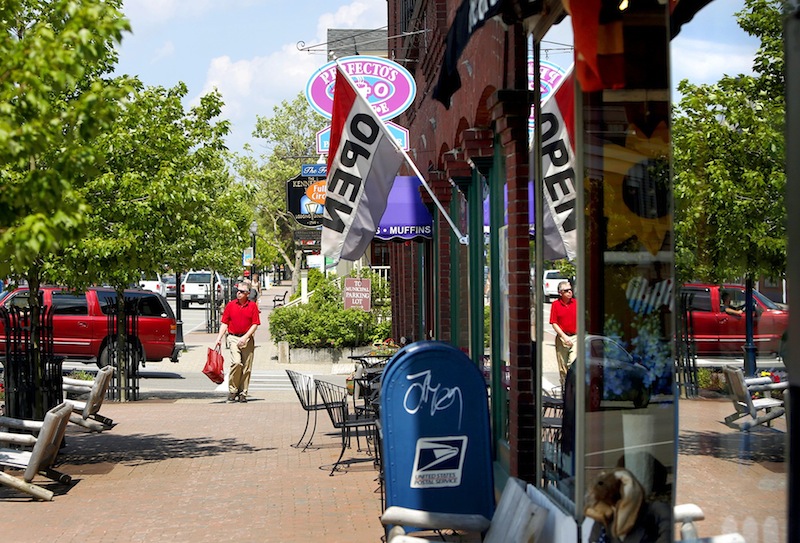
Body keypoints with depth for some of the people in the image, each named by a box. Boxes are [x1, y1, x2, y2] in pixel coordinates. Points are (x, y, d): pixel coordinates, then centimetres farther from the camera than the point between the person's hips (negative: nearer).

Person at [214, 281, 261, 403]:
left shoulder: (253, 306, 3)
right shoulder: (230, 305, 6)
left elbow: (255, 324, 0)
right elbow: (224, 323, 8)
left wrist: (245, 337, -11)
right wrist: (219, 337, -3)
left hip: (247, 339, 1)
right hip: (233, 337, -1)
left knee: (246, 368, 2)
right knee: (236, 362, -19)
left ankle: (243, 394, 10)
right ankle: (232, 390, -7)